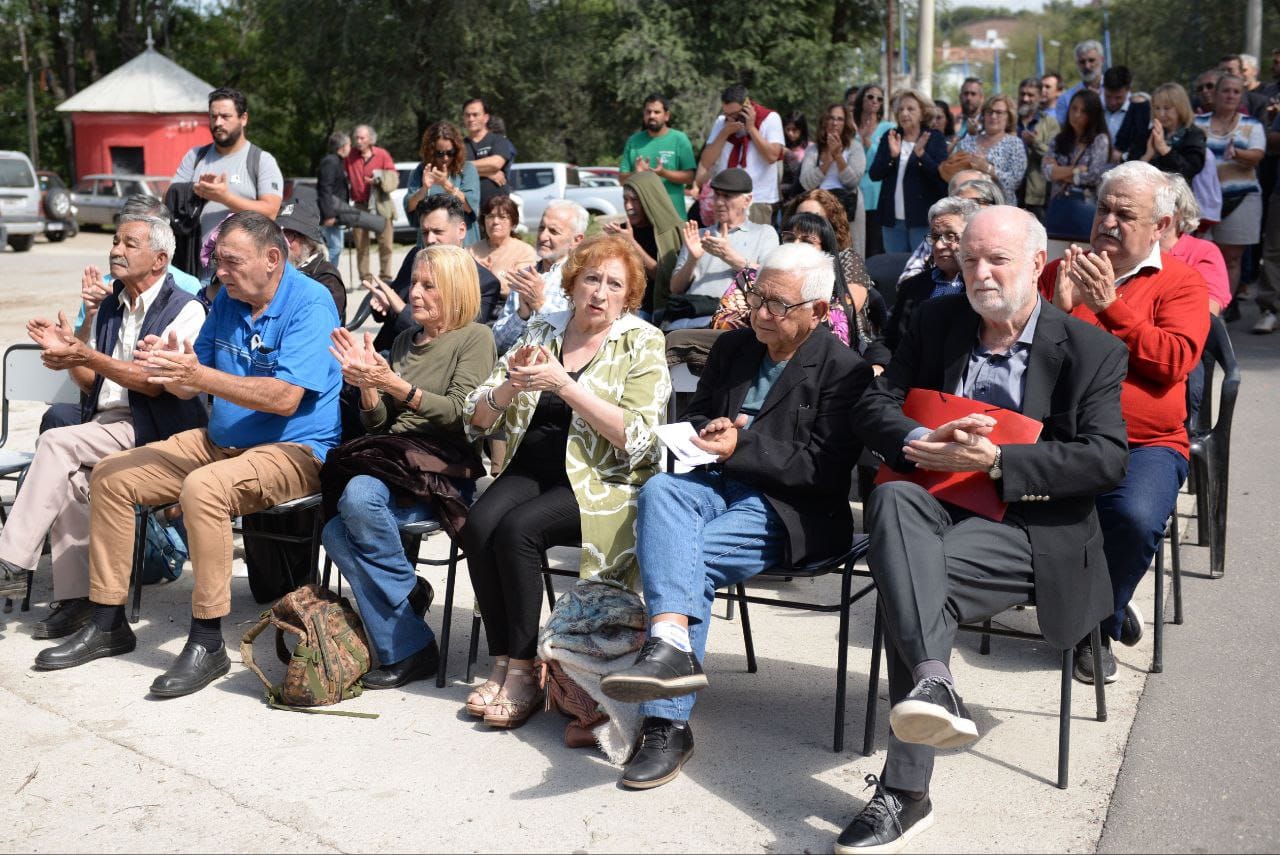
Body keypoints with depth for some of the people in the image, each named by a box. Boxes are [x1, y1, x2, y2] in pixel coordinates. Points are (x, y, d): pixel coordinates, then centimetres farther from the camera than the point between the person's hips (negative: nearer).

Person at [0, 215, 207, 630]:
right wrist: (67, 349, -2)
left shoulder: (185, 310, -4)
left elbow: (155, 383, -15)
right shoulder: (108, 303, 17)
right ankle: (75, 597, -20)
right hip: (102, 423, 5)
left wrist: (86, 355, -21)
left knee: (56, 442, -26)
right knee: (69, 478, -26)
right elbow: (88, 382, 18)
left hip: (149, 429, -5)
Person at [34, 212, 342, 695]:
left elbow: (285, 398, -27)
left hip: (293, 451, -9)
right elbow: (191, 388, 11)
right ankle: (108, 624, 12)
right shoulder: (228, 299, 9)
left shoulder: (309, 305, -15)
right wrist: (170, 370, -14)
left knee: (203, 487, -36)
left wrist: (199, 375, -28)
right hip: (218, 441, 9)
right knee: (110, 476, 3)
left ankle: (207, 643, -26)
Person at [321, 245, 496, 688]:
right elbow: (377, 423, 17)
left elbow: (459, 413, -9)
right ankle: (405, 649, -14)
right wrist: (367, 384, -2)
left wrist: (396, 385, -18)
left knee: (359, 495, -33)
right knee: (337, 534, -24)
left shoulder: (475, 338, 4)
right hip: (393, 463, 6)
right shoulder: (403, 342, 23)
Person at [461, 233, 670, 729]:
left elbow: (636, 440, -16)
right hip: (532, 465, 4)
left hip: (602, 482, -4)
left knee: (517, 529, -29)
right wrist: (510, 386, -13)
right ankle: (502, 663, -12)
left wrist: (563, 384, -21)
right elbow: (476, 421, 8)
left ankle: (522, 672, -16)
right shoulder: (541, 331, 10)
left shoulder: (641, 344, -1)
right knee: (479, 526, -25)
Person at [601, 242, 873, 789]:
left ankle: (666, 724, -31)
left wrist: (740, 448, -20)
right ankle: (672, 645, -47)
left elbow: (825, 470, -11)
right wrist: (709, 432, -3)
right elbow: (694, 417, 23)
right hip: (718, 484, 5)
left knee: (689, 560, -30)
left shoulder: (844, 370, -4)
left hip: (789, 509, -5)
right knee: (659, 490, -31)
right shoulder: (732, 347, 17)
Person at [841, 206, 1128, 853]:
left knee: (911, 578, -33)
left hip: (1030, 526, -3)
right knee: (893, 498, -35)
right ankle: (933, 682, -54)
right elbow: (872, 409, 8)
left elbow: (1106, 459, -9)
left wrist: (996, 461, -20)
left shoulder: (1091, 349, 3)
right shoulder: (937, 322, 13)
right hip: (936, 505, 3)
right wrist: (927, 444, -15)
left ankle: (903, 791, -34)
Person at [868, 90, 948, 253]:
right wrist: (892, 155, -15)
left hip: (923, 218, -3)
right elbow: (874, 174, 2)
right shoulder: (889, 137, 11)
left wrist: (921, 154, -20)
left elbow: (943, 177, -8)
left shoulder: (934, 138, 2)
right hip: (892, 220, 3)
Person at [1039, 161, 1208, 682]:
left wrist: (1110, 306, -12)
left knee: (1135, 518, -33)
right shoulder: (1061, 272, 17)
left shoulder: (1181, 283, 8)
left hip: (1145, 444, -2)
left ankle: (1098, 626, 1)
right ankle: (1108, 607, 1)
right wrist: (1058, 308, -6)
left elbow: (1174, 361, -8)